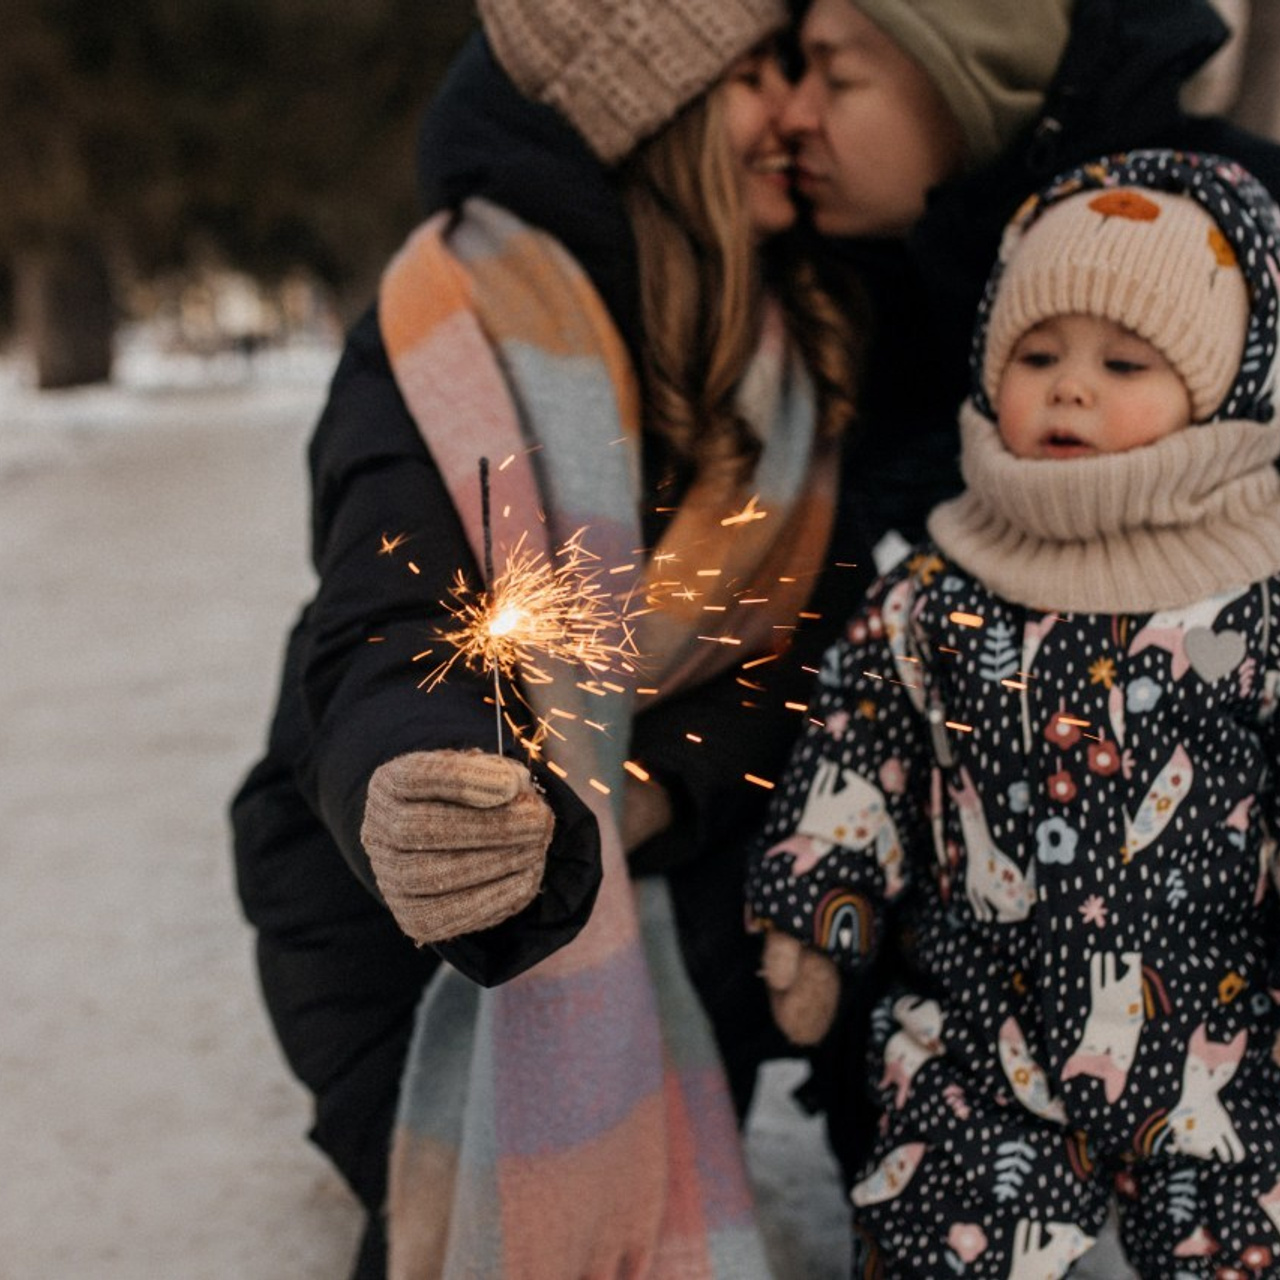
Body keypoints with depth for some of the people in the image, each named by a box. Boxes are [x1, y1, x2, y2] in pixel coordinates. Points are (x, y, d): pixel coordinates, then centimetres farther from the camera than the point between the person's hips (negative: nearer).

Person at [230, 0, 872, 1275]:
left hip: (674, 894, 5)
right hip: (426, 926, -5)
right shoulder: (454, 333, -26)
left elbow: (804, 628, -7)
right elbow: (392, 634, -38)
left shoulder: (793, 342, -6)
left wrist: (660, 787, -25)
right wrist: (409, 797, -62)